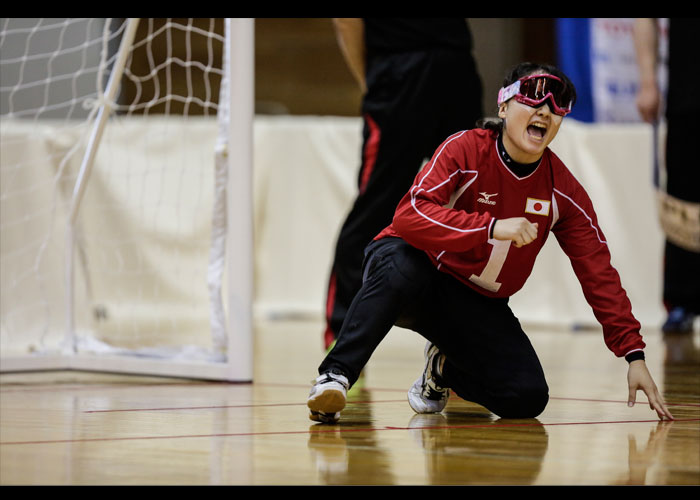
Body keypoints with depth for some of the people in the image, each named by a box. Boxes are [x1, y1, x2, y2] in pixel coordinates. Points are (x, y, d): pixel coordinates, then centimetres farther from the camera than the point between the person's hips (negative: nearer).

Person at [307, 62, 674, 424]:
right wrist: (492, 227, -40)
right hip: (416, 273, -4)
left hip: (478, 306, 5)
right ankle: (335, 376, -35)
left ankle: (445, 369, 15)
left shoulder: (564, 191, -5)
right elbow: (410, 214, -30)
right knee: (400, 264, -41)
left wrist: (634, 356, -8)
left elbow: (599, 273, -2)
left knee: (528, 397, -15)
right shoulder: (465, 150, -16)